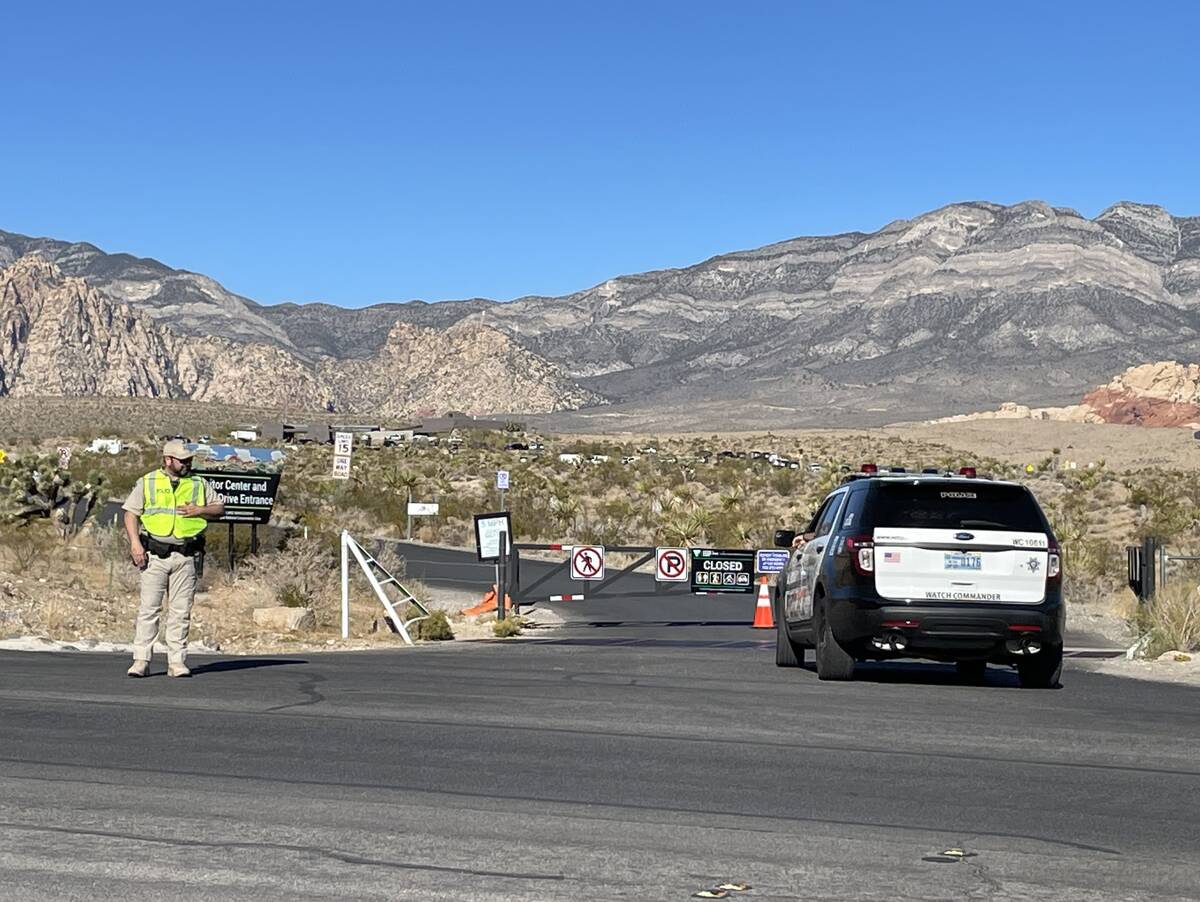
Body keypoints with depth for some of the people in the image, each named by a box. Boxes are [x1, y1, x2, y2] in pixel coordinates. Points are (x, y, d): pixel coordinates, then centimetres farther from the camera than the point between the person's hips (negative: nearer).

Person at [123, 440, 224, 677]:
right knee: (148, 608, -4)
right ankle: (141, 660, -2)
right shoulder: (147, 482, 7)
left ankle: (177, 662, 5)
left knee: (180, 611, 2)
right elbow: (131, 513, 5)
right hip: (155, 555, -2)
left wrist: (200, 511, -4)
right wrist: (135, 544, -8)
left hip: (186, 556, 2)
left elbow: (220, 508, 16)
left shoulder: (198, 484, 12)